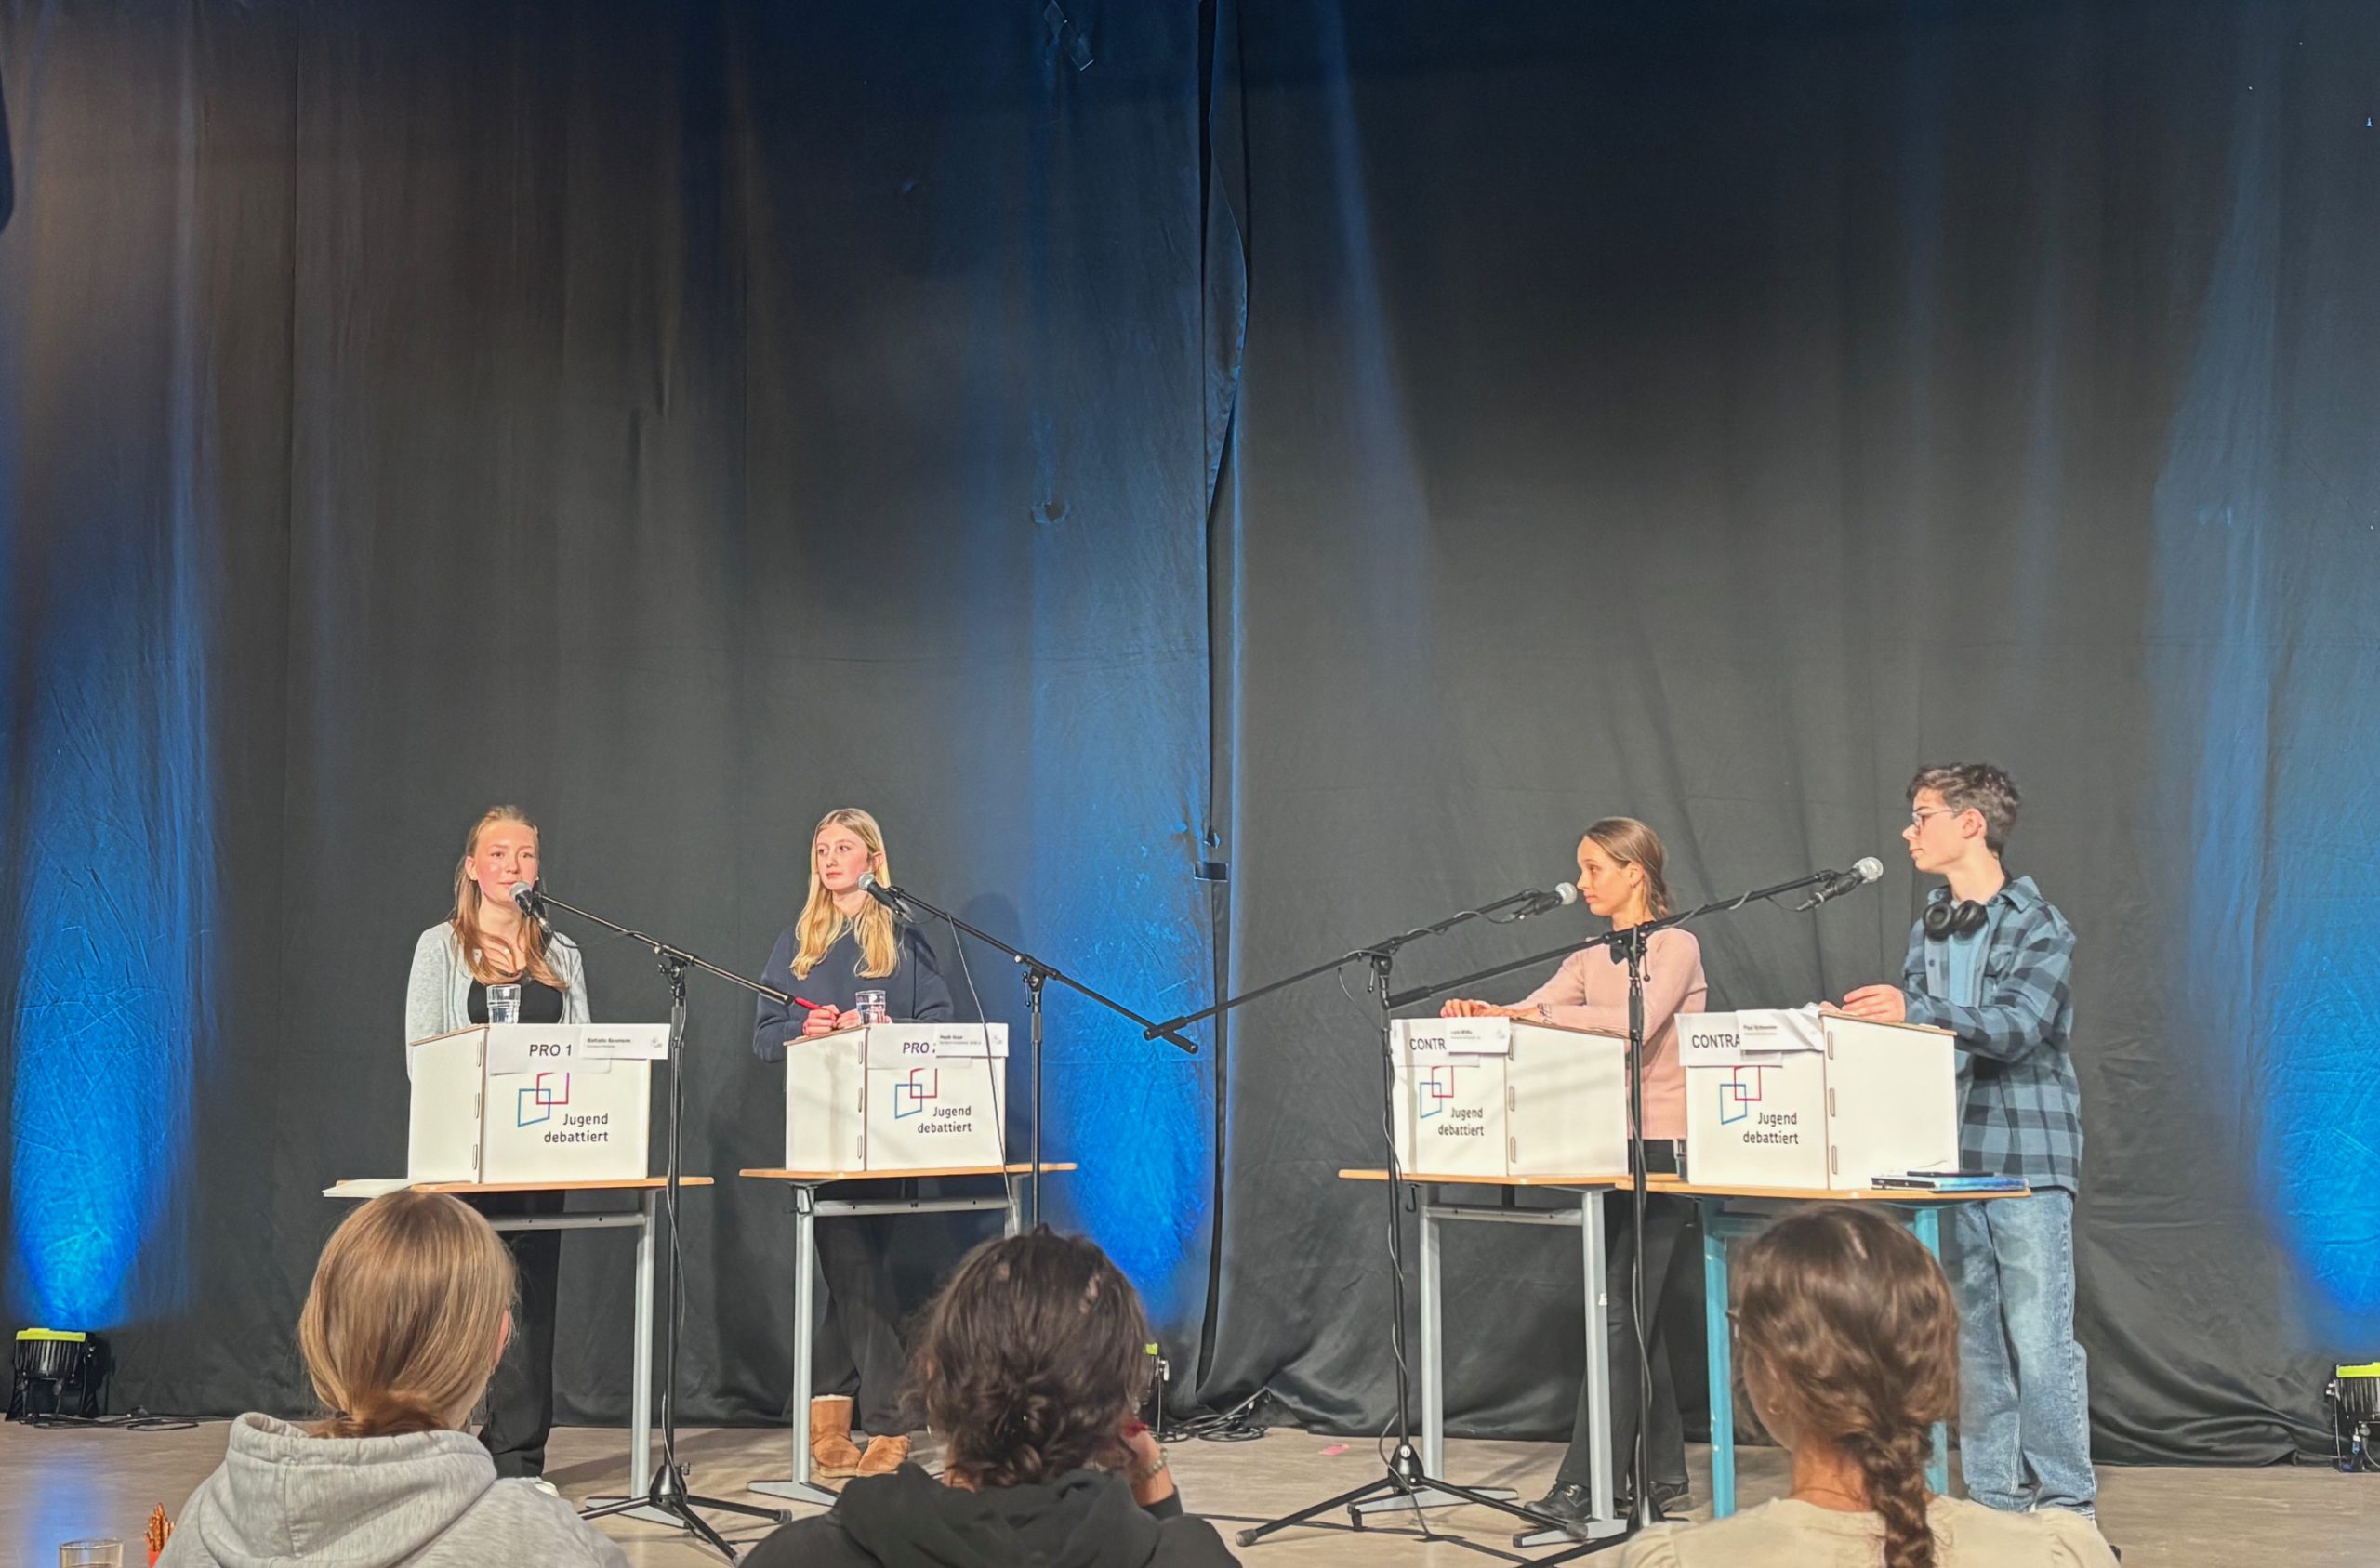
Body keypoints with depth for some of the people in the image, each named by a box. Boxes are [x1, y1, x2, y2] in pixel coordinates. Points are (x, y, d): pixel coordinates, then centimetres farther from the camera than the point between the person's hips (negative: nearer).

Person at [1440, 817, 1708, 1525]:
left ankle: (1583, 1485, -13)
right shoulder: (1588, 961, 14)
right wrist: (1484, 1014, -23)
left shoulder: (1676, 947, -7)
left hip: (1665, 1148, -8)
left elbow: (1637, 1022, -25)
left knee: (1619, 1312, -12)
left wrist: (1536, 1012, -31)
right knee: (1635, 1314, 11)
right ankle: (1662, 1471, 20)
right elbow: (1530, 1016, 0)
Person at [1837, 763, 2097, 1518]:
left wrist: (1916, 1011, -30)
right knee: (1975, 1341, 8)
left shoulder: (2038, 926, -4)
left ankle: (2067, 1506, 2)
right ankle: (1994, 1501, 15)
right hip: (1952, 1162, 6)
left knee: (2040, 1340, -7)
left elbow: (2018, 1027, -18)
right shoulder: (1930, 928, 15)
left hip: (2028, 1162, -6)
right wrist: (1866, 1020, -4)